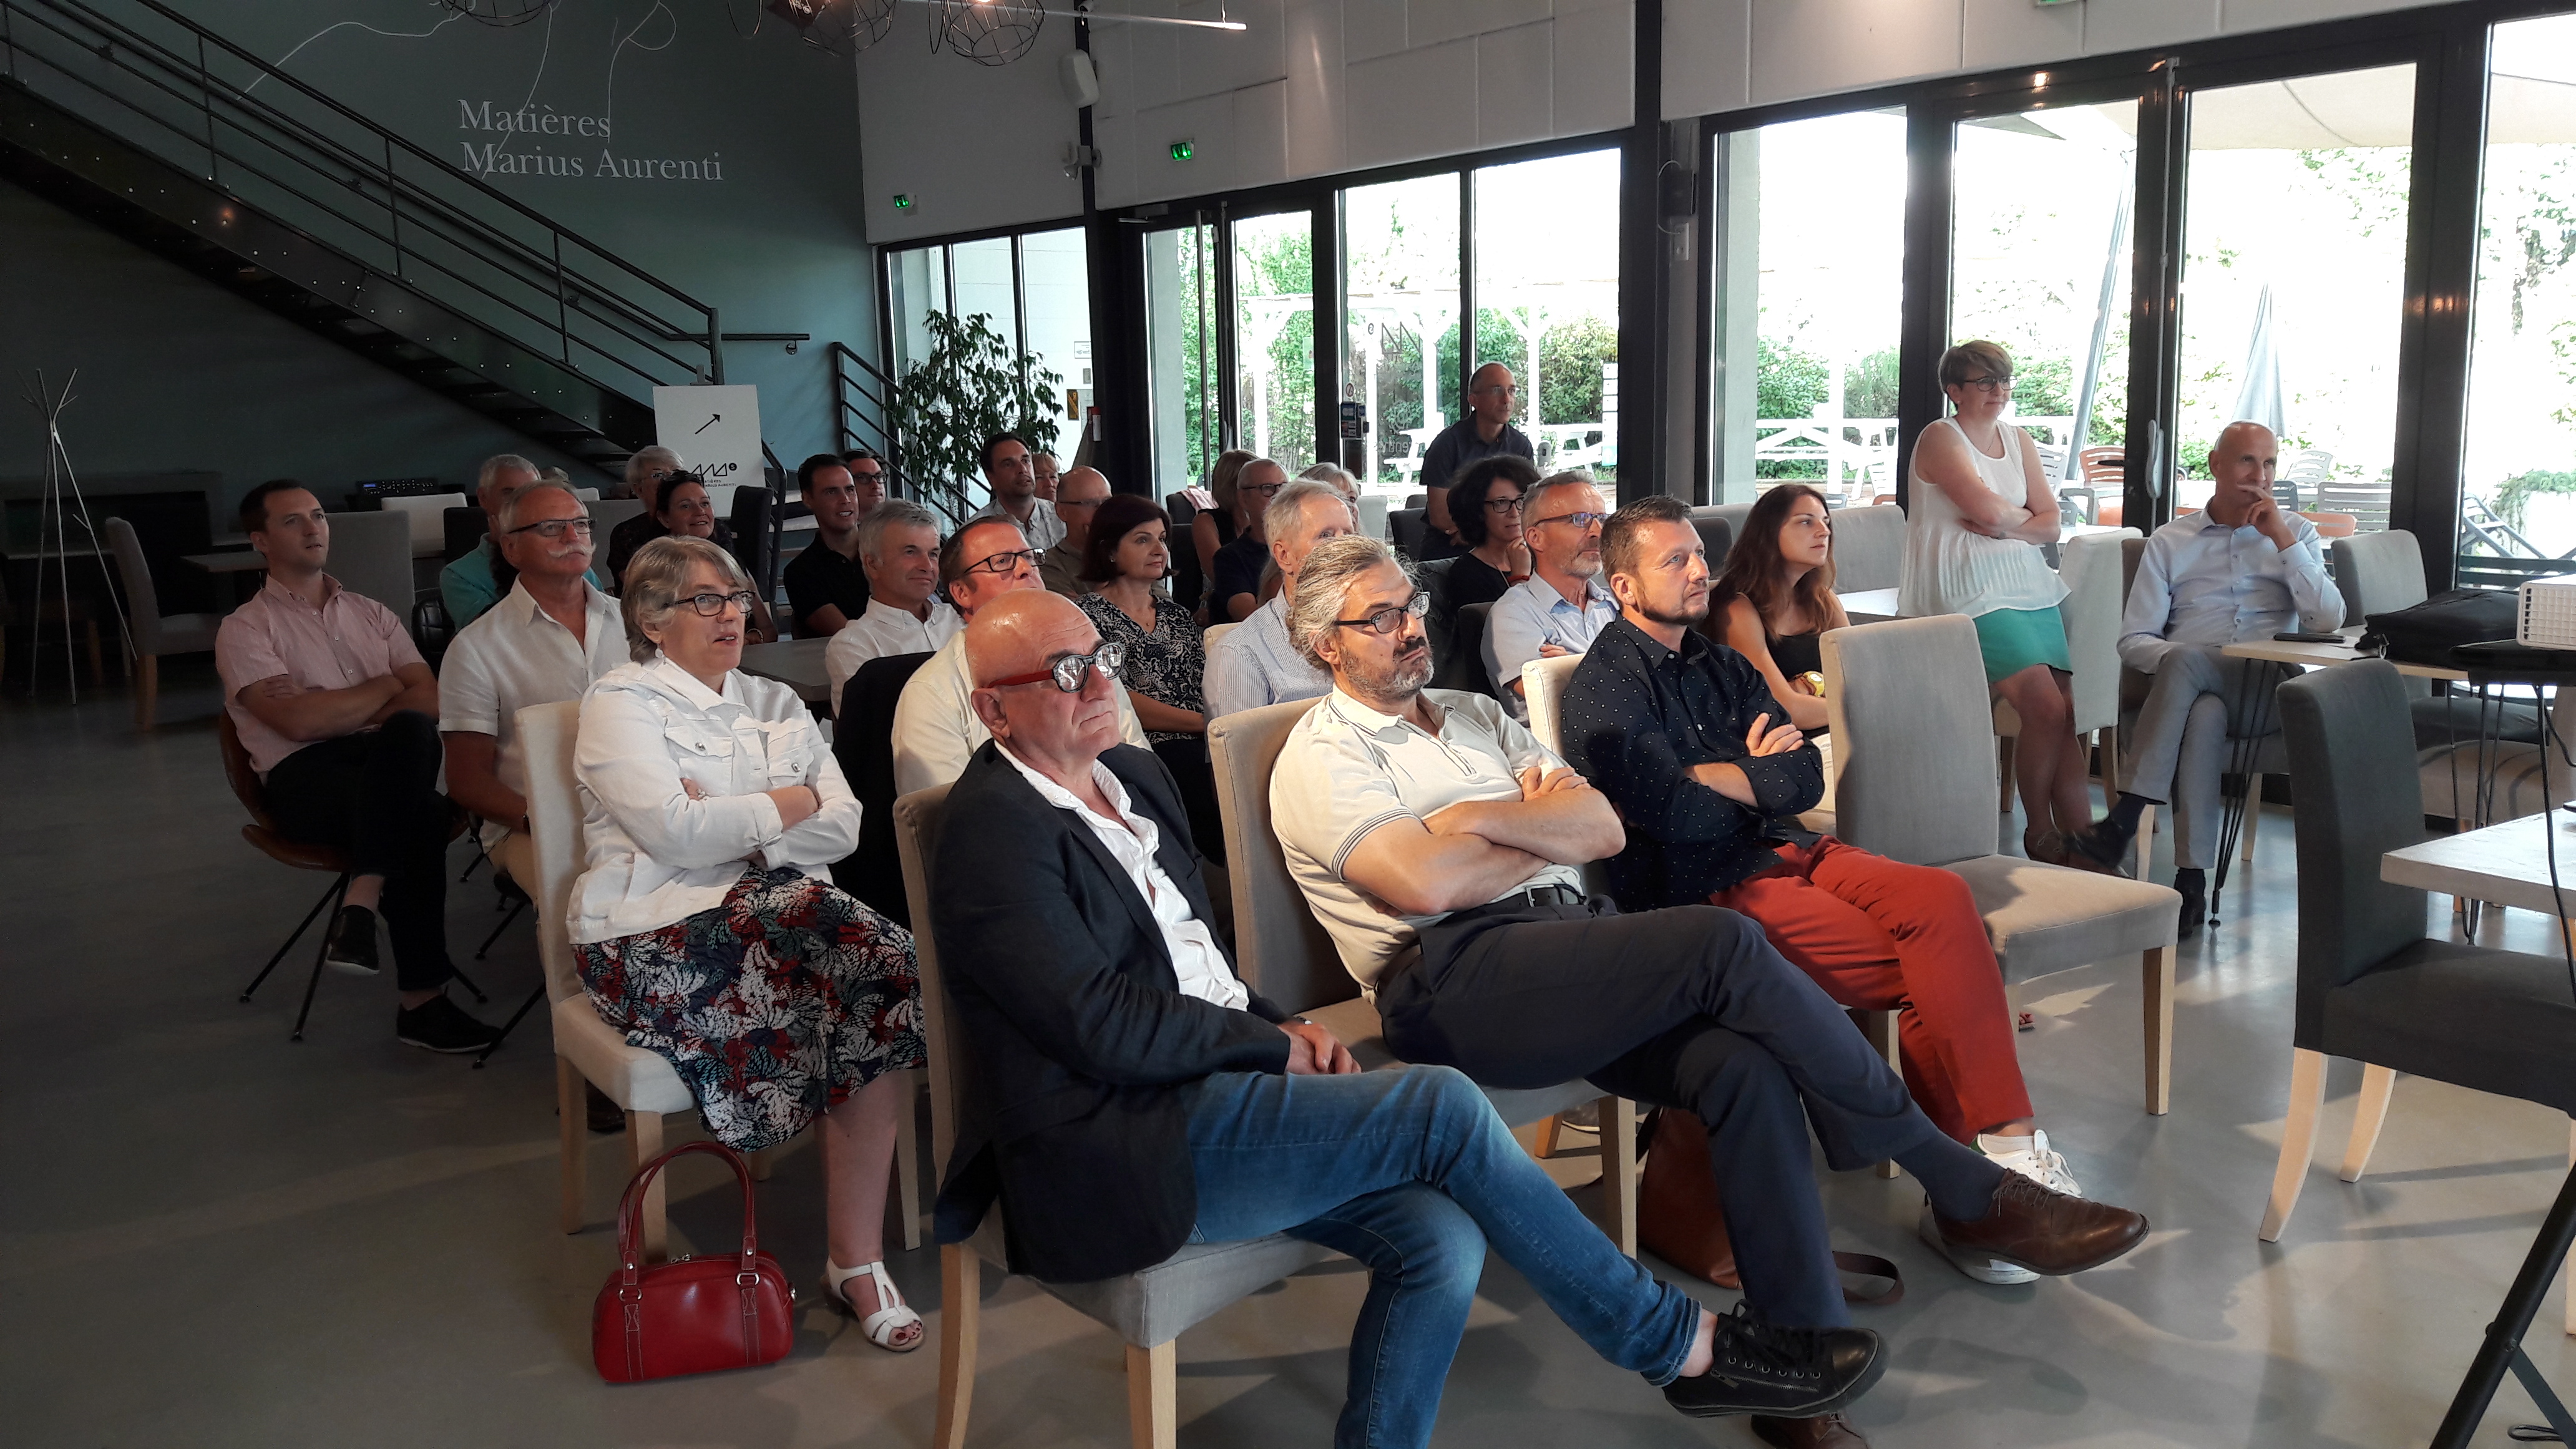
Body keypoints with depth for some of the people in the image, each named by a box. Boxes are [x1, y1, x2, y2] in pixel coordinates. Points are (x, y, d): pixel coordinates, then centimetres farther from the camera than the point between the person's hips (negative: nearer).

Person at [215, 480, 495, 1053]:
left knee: (409, 732, -37)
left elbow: (429, 701, 8)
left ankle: (360, 905, -37)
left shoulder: (372, 614, 23)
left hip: (391, 762, 4)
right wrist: (385, 688, 3)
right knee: (423, 814, -37)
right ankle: (422, 999, -34)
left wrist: (336, 712, -7)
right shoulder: (245, 629, 8)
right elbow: (299, 723, -9)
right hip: (305, 777, -4)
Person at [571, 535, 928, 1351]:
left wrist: (728, 823, -7)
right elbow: (674, 832, -13)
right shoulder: (622, 704, 4)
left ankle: (856, 1259, -21)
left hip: (791, 911, 6)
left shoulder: (775, 704, 21)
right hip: (663, 929, -6)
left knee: (886, 979, -28)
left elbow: (843, 827, 7)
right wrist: (790, 804, -2)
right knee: (882, 962, -30)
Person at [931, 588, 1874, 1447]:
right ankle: (1681, 1343, -1)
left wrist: (1279, 1026, 4)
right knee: (1445, 1108, -17)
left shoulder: (1131, 774, 15)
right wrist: (1270, 1043, -7)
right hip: (1129, 1153, -8)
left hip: (1202, 1089, 9)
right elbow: (1105, 1026, -19)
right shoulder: (992, 829, -12)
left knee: (1440, 1240, -12)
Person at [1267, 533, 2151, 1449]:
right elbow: (1426, 883, -13)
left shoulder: (1474, 715, 25)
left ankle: (1803, 1352, -21)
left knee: (1741, 1063, -23)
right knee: (1725, 943, -24)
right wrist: (1546, 823, 2)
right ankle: (1964, 1188, -14)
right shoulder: (1321, 757, 5)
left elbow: (1604, 830, 14)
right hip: (1452, 983, -6)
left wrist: (1484, 817, -2)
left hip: (1568, 946, 7)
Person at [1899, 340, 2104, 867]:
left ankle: (2081, 843, -4)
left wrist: (2002, 526, -8)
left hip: (2030, 587, 7)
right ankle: (2039, 835, -3)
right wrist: (2022, 516, 5)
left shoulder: (2019, 441, 18)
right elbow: (1987, 509, -17)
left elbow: (2050, 525, 11)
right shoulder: (1940, 438, -3)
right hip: (1971, 594, -7)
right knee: (2046, 708, -19)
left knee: (2065, 714, -7)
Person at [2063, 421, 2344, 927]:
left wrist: (2282, 539, -3)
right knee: (2202, 715, -36)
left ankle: (2125, 819, -36)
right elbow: (2133, 640, 10)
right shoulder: (2170, 541, 17)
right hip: (2191, 692, 1)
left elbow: (2329, 620, 1)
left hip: (2268, 693, -1)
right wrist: (2174, 657, -13)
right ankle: (2192, 879, -38)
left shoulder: (2296, 533, 18)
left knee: (2185, 661, -34)